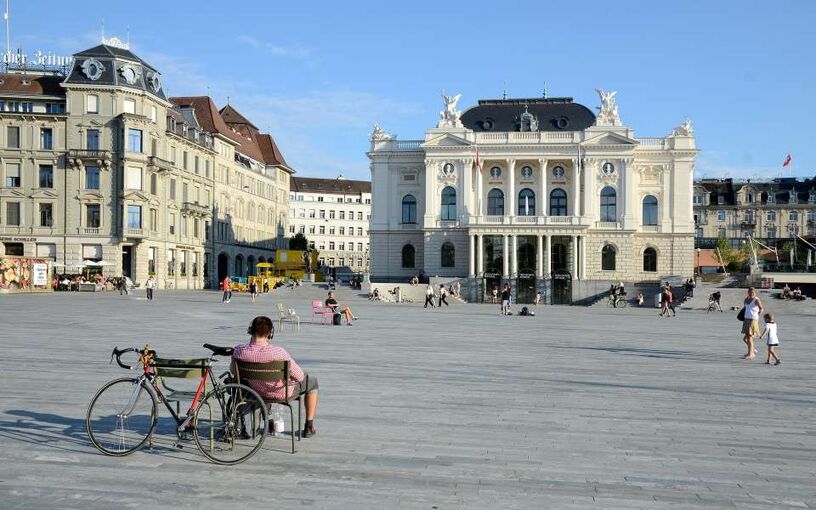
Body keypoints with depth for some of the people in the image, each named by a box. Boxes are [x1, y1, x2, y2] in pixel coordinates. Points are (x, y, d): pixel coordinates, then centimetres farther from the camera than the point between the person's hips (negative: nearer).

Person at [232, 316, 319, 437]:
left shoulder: (239, 351, -24)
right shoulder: (278, 352, -35)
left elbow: (233, 371, -2)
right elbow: (299, 376, -22)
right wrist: (289, 376, 1)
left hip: (257, 392, 4)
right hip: (282, 392, -4)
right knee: (312, 381, 24)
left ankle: (269, 422, 46)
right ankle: (309, 427, 29)